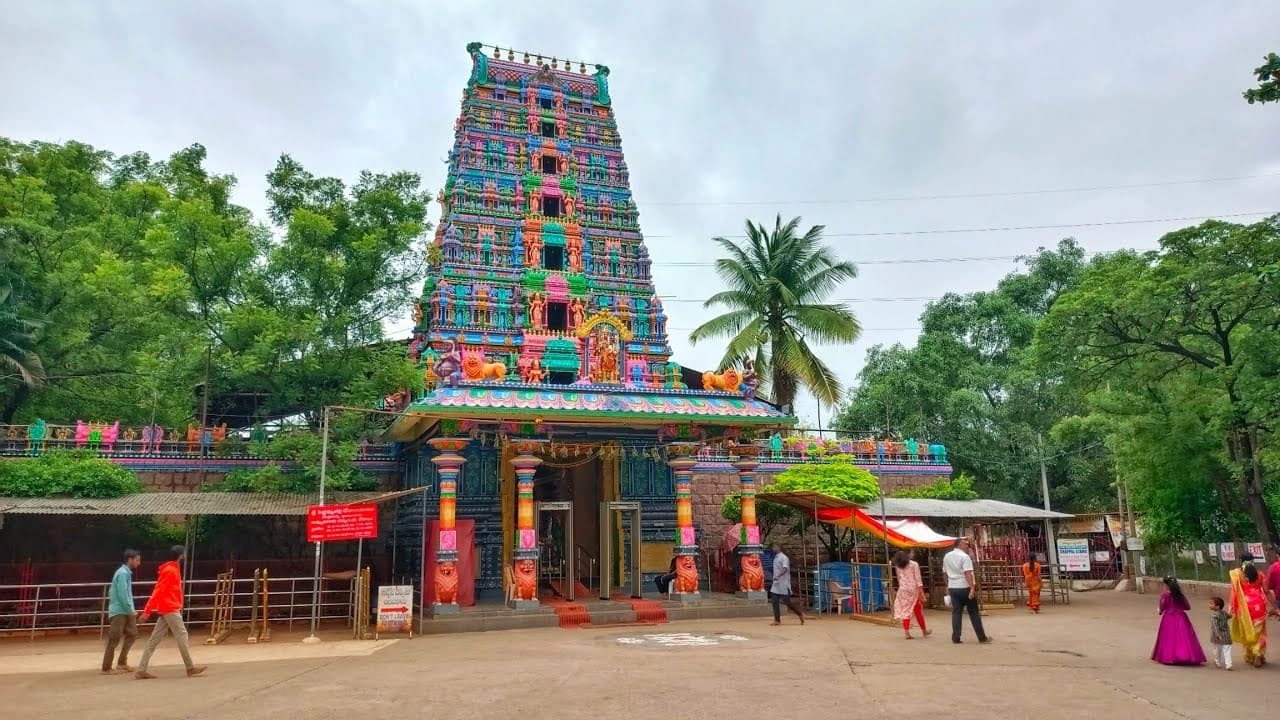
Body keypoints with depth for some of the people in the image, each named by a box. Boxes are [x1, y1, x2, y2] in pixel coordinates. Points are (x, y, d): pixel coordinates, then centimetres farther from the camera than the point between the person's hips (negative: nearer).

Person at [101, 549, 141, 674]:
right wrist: (131, 610, -16)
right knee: (114, 640, -4)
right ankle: (106, 668, 3)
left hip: (125, 611, 9)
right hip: (119, 611, -9)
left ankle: (122, 663, 16)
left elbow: (111, 592, 21)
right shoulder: (123, 573, -16)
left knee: (132, 634, 10)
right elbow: (122, 594, -22)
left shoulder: (126, 572, 14)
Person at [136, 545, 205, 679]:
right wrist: (147, 611, -19)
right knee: (182, 635, -4)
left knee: (154, 639, 6)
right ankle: (190, 668, 1)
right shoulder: (170, 570, -13)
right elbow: (158, 591, -17)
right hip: (170, 609, -10)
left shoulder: (173, 569, 17)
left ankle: (141, 670, 6)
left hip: (168, 609, 10)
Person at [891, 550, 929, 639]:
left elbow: (899, 579, 7)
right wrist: (922, 593, -9)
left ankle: (907, 633, -2)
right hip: (914, 589, -2)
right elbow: (918, 580, -8)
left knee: (905, 611, 4)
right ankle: (924, 631, 27)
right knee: (918, 611, 11)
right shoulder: (914, 564, -4)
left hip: (903, 590, 2)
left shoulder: (898, 567, 5)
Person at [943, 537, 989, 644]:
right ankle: (982, 637, 11)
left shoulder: (946, 556, 10)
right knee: (974, 613, 4)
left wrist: (947, 587, 26)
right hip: (965, 587, -5)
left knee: (956, 613, 6)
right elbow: (968, 573, -22)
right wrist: (972, 588, -27)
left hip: (953, 588, 5)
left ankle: (956, 638, 2)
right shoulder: (964, 556, -12)